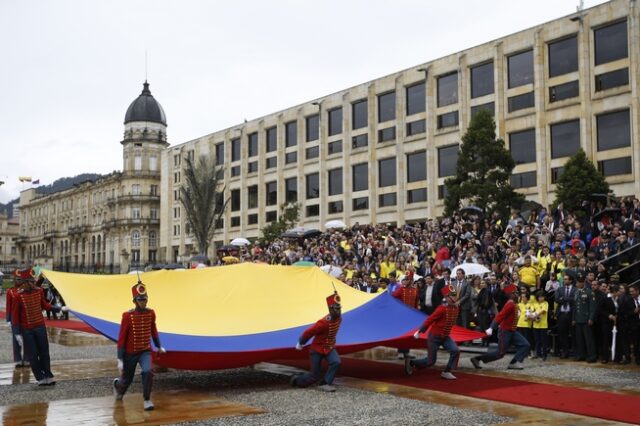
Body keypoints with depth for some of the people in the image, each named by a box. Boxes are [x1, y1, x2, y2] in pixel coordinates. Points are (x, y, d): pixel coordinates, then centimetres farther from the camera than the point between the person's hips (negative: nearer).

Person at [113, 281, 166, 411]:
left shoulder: (151, 313, -5)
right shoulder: (128, 316, -18)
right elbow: (121, 338, -14)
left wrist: (159, 347, 23)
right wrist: (120, 360, -16)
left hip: (145, 351, 2)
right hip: (130, 353, -2)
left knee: (148, 372, -23)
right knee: (127, 379, 12)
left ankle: (147, 400, -5)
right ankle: (117, 385, 50)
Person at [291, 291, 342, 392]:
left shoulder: (339, 318, -8)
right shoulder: (323, 323, -31)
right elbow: (308, 332, -18)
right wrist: (300, 344, -3)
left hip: (329, 347, 6)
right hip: (317, 349, -6)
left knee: (336, 362, -24)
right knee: (314, 376, 0)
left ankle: (324, 384, -15)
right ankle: (296, 379, 27)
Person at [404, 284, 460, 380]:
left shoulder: (456, 308, -3)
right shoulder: (442, 309, -25)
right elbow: (429, 320, -21)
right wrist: (419, 332, -17)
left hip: (445, 336, 6)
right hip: (434, 336, -6)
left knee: (455, 351, -16)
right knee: (431, 361, -1)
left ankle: (446, 372, -1)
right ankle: (410, 362, 21)